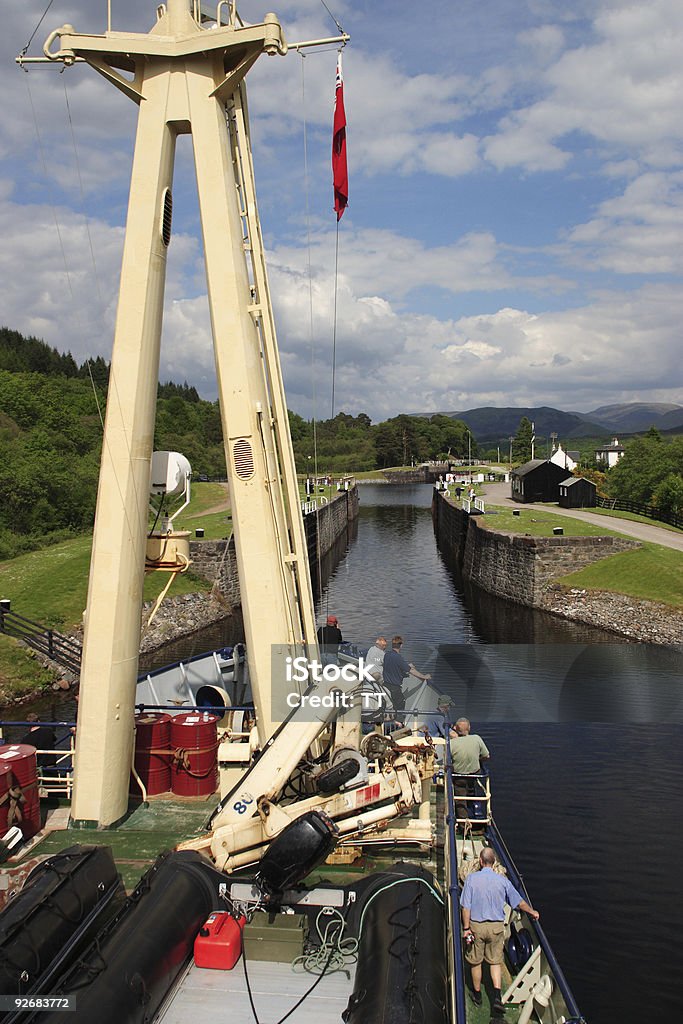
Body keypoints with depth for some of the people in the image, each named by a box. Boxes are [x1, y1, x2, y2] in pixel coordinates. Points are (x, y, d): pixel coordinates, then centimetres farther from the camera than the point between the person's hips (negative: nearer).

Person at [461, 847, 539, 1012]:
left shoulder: (471, 878, -13)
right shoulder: (503, 880, -8)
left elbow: (466, 906, -13)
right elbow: (519, 902, 2)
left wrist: (466, 928, -5)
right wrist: (532, 912, 20)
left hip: (476, 925, -1)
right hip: (496, 927, 1)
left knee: (475, 962, 16)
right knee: (495, 962, 15)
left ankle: (477, 995, 31)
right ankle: (497, 996, 0)